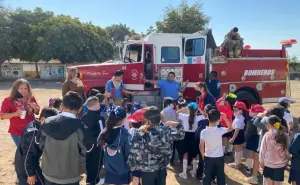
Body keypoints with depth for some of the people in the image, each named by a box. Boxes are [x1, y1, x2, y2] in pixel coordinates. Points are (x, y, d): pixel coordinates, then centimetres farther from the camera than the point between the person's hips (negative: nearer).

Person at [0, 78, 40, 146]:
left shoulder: (31, 98, 0)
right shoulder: (9, 100, -11)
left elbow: (37, 112, 10)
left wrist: (35, 107, -12)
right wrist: (15, 114, -26)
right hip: (17, 132, -4)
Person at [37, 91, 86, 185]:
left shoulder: (47, 123, -8)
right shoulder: (79, 127, -22)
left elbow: (41, 145, 5)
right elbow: (84, 152, -12)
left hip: (49, 173, 4)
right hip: (70, 176, -4)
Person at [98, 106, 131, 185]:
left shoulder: (105, 132, -9)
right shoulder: (125, 133, -23)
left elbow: (100, 148, 1)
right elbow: (128, 152, -16)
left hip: (109, 167, 4)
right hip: (123, 168, -4)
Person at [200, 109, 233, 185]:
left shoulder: (204, 131, -15)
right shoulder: (220, 130, -14)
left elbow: (201, 146, -12)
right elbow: (230, 128, 6)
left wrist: (203, 155, 5)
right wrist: (225, 118, 0)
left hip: (208, 157, 0)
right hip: (219, 157, 1)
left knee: (207, 176, 11)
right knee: (220, 176, 16)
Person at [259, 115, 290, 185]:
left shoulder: (267, 135, -15)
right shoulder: (285, 135, -9)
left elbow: (263, 149, -9)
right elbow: (287, 150, -1)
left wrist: (261, 161, 4)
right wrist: (286, 161, 14)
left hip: (268, 163, -2)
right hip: (280, 164, 2)